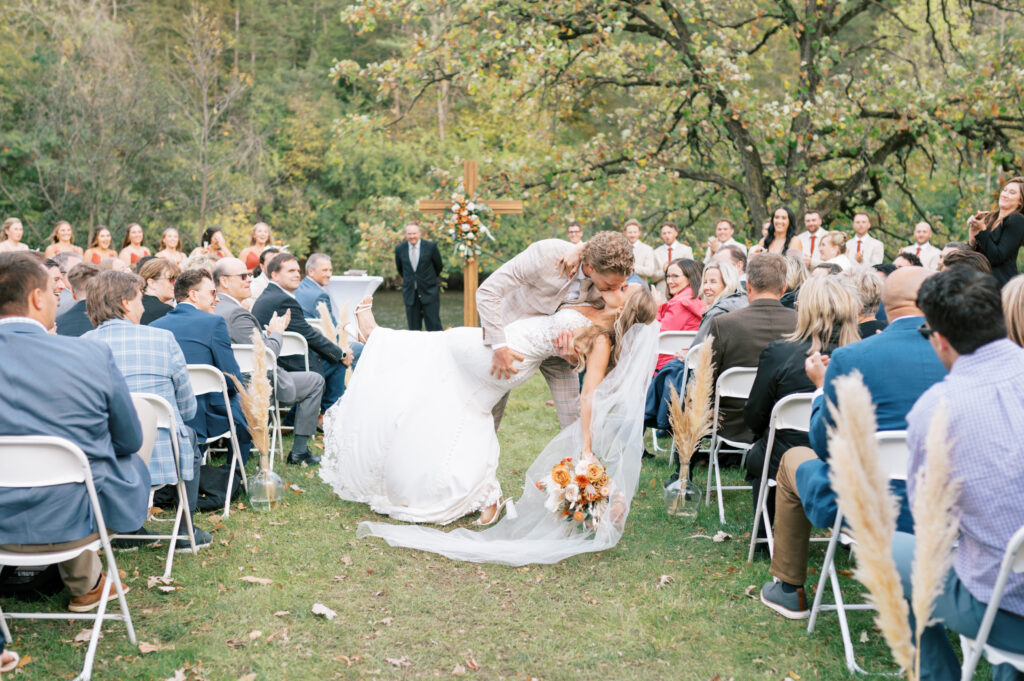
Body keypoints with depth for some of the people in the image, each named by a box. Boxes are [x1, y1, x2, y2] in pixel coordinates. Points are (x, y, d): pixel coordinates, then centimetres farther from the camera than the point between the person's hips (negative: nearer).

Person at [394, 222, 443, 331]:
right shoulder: (399, 249, 0)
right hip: (410, 293, 2)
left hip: (429, 292, -2)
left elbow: (438, 266, 7)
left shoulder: (431, 246, -7)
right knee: (413, 328, 4)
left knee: (434, 326, -4)